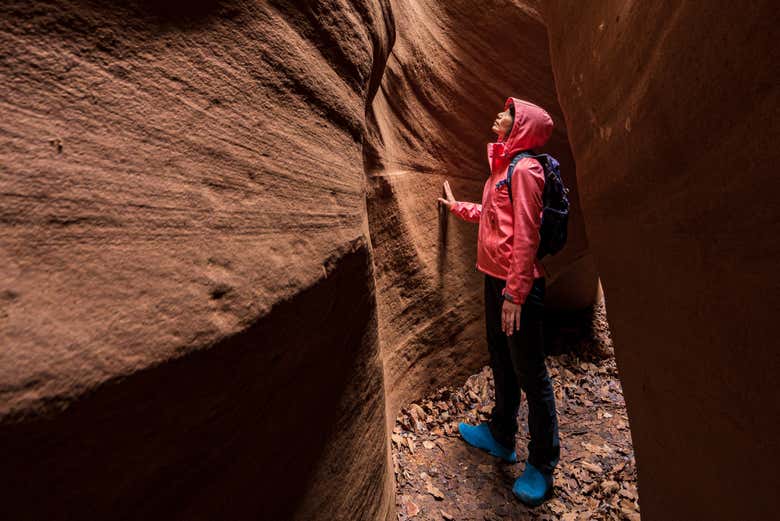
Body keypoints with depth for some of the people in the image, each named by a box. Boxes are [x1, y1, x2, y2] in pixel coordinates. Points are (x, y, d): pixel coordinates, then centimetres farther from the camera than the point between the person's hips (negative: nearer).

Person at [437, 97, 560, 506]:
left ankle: (542, 465, 20)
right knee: (501, 362, 20)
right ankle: (501, 437, 38)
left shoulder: (524, 168, -13)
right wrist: (456, 206, 38)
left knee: (529, 373, 2)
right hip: (494, 277, 10)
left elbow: (526, 235, -20)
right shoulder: (502, 166, 15)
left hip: (518, 285, -10)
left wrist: (514, 292, -22)